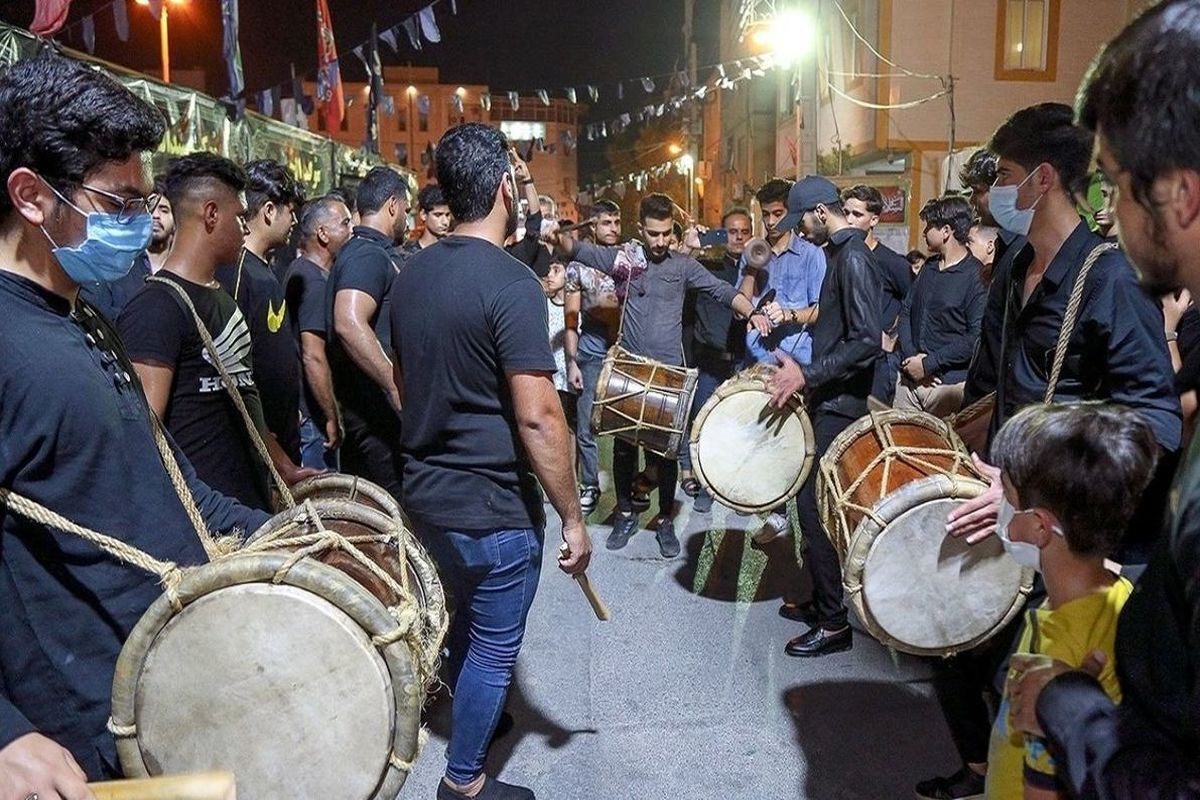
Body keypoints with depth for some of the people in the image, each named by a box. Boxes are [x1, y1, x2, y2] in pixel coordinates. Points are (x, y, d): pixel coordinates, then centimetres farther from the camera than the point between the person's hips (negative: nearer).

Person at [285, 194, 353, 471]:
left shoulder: (299, 270, 14)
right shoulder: (314, 280, -17)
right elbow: (313, 357, -24)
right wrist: (332, 418, -18)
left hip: (299, 410, 10)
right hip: (311, 416, -10)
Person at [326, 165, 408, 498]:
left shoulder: (361, 250, 18)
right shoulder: (370, 254, -14)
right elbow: (349, 323, -30)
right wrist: (397, 386, -32)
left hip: (361, 405, 10)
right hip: (376, 407, -10)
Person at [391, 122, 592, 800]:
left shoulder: (413, 274, 4)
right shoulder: (511, 282, -21)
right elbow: (537, 416, -24)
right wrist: (573, 517, -16)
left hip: (425, 494, 8)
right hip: (494, 509, -8)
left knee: (466, 626, 28)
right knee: (493, 649, 12)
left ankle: (472, 719, 49)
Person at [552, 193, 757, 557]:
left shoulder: (683, 265, 2)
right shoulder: (622, 258, 5)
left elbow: (722, 290, -2)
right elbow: (580, 250, 0)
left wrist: (752, 312, -19)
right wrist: (558, 238, -22)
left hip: (668, 371, -1)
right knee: (623, 445, 9)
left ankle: (665, 520, 20)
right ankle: (625, 514, 27)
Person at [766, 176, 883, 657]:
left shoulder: (853, 258, -16)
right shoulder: (840, 254, 14)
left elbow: (867, 342, -24)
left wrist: (808, 375, -21)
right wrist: (804, 374, 16)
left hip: (839, 405, -10)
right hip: (828, 399, 10)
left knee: (816, 507, -6)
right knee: (815, 502, 15)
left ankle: (834, 623, 4)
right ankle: (823, 600, 29)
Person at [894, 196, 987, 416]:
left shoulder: (976, 276, -10)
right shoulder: (930, 268, 13)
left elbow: (976, 338, -17)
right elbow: (906, 311, 13)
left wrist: (928, 364, -15)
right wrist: (910, 356, -3)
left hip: (948, 384, -6)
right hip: (909, 380, 6)